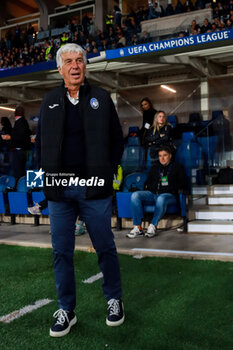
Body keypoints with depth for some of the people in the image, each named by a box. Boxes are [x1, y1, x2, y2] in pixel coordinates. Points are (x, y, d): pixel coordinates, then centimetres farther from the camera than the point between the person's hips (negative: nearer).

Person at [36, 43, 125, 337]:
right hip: (59, 190, 2)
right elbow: (41, 142, 15)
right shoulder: (50, 101, 11)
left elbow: (117, 140, 7)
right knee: (61, 252, 7)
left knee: (105, 248, 6)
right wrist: (49, 173, 4)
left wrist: (107, 172, -2)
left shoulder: (101, 98, 6)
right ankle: (66, 310, 21)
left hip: (94, 188, -2)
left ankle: (114, 300, 27)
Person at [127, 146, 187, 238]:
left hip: (169, 194, -4)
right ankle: (138, 227, -27)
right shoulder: (154, 167, 27)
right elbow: (147, 183, 30)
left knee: (161, 199, -42)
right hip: (153, 193, 4)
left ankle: (153, 226, -28)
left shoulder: (177, 167, 16)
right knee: (135, 195, -25)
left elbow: (183, 186, 11)